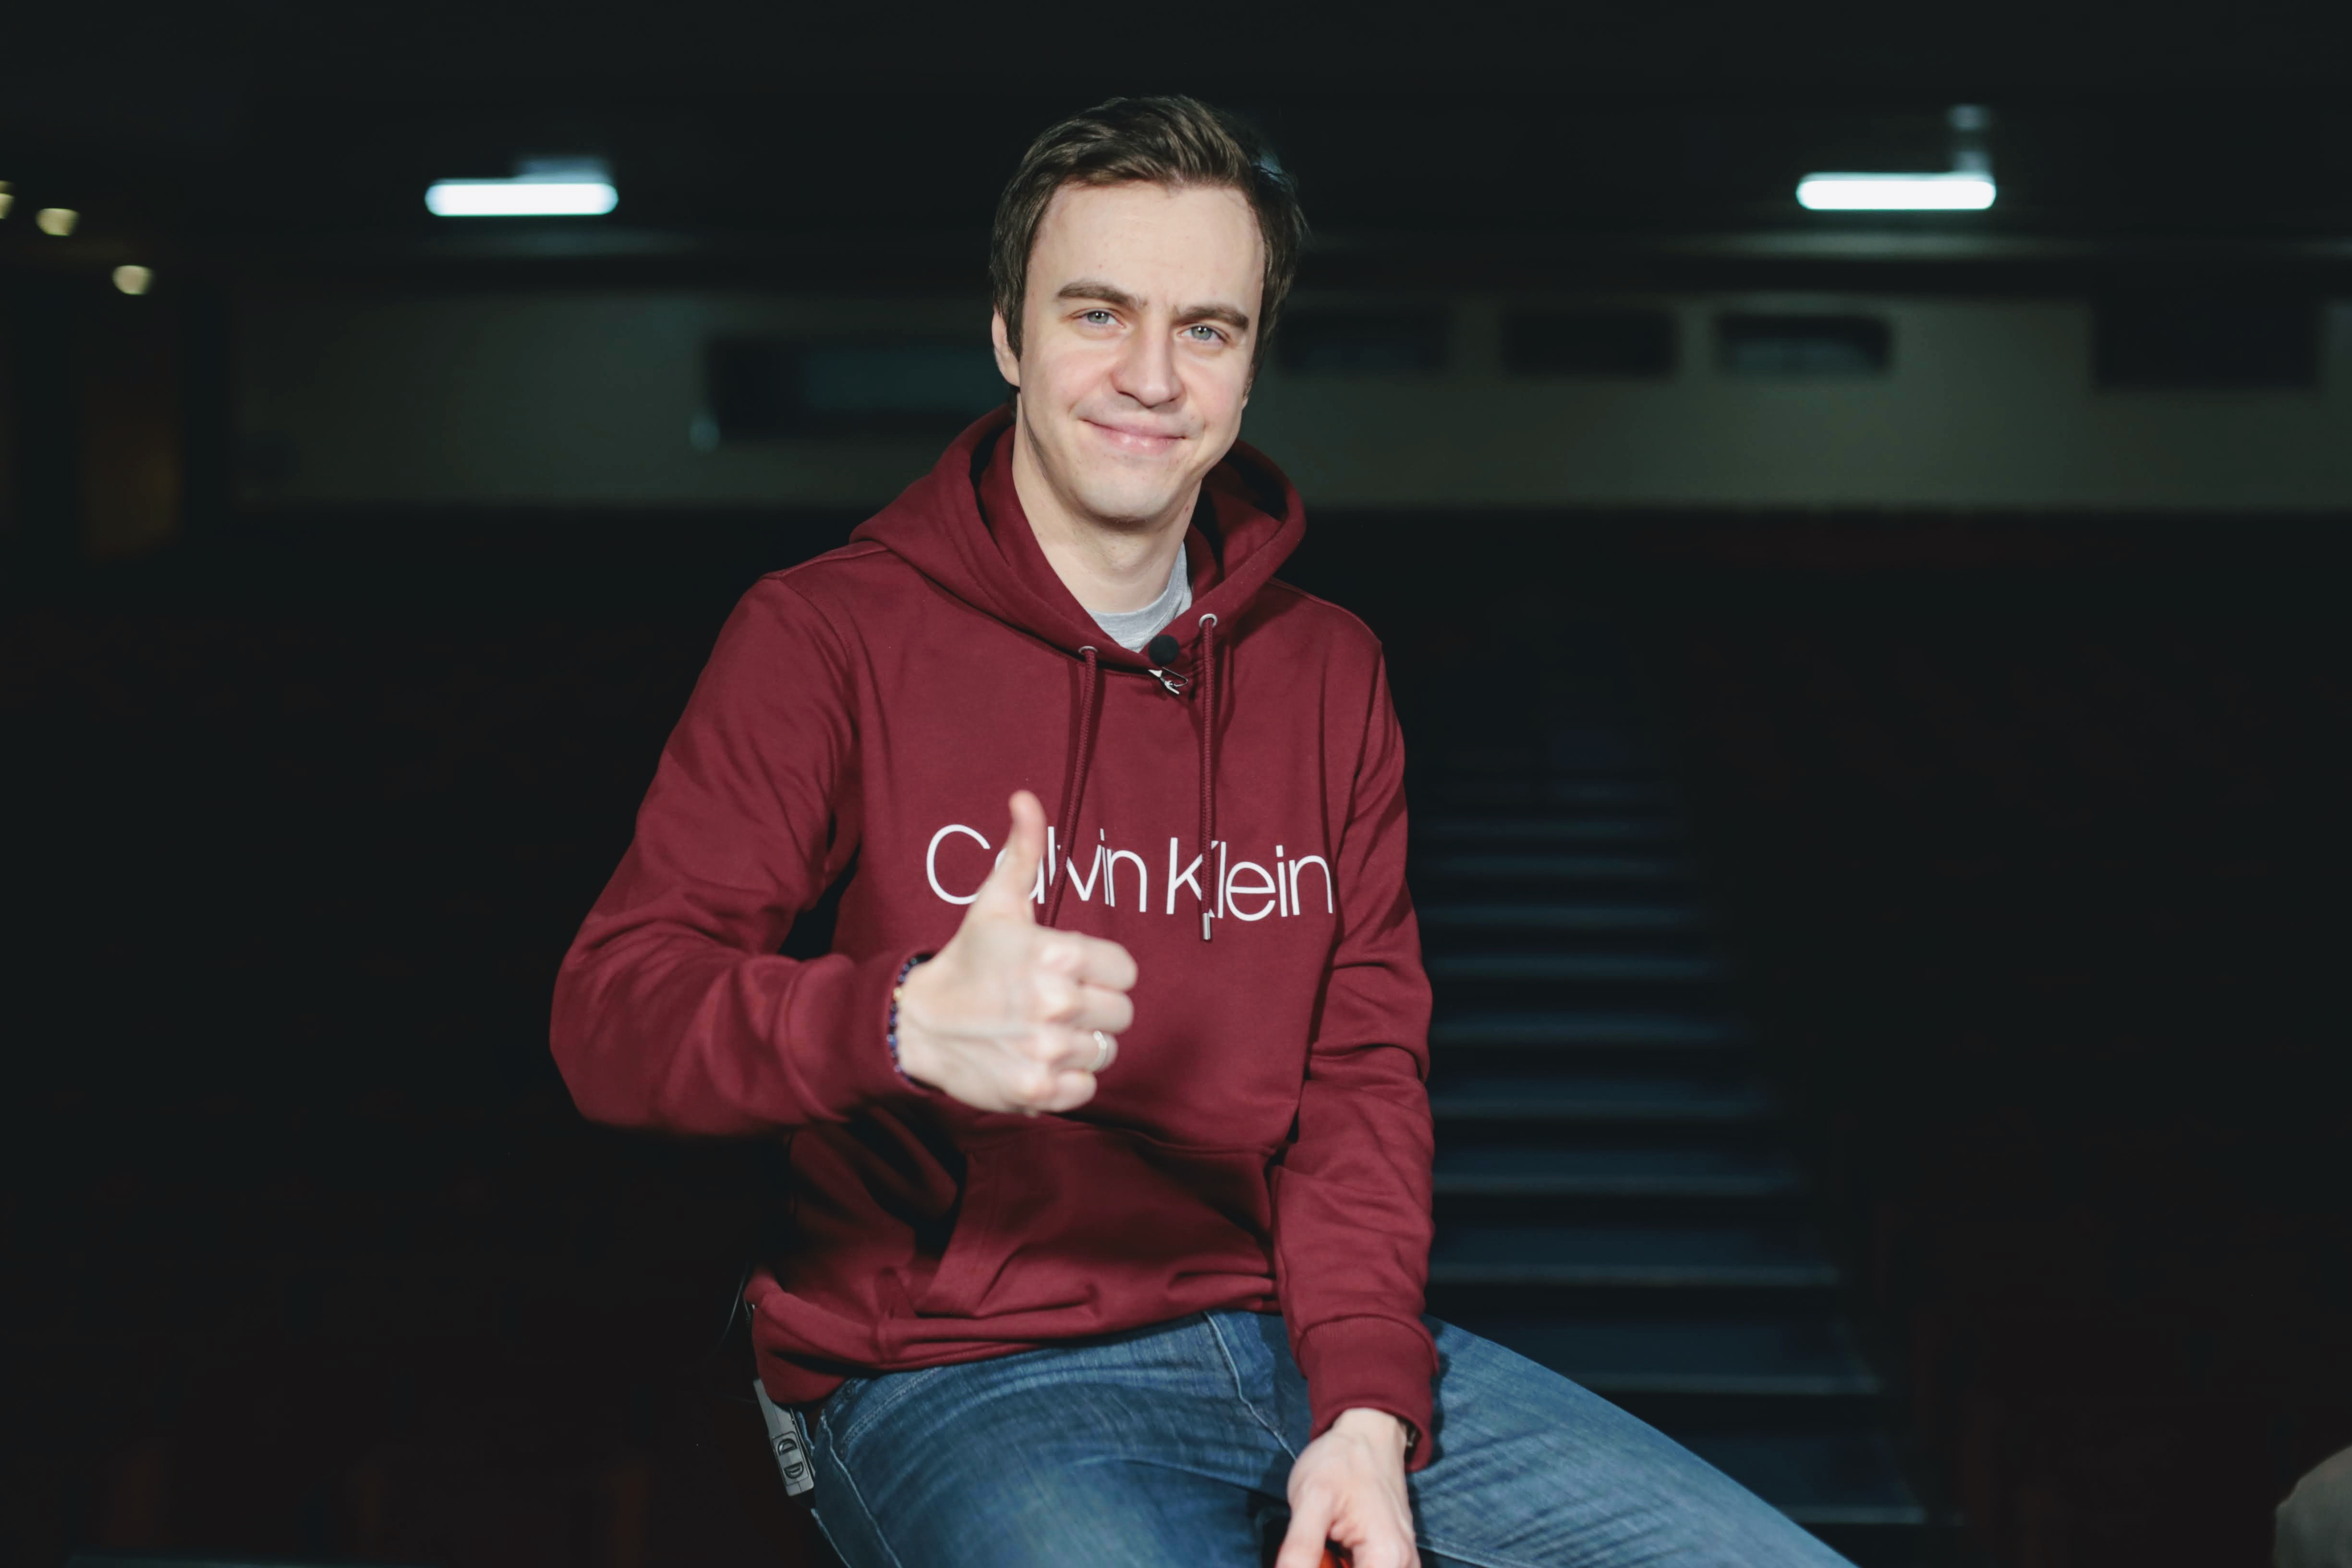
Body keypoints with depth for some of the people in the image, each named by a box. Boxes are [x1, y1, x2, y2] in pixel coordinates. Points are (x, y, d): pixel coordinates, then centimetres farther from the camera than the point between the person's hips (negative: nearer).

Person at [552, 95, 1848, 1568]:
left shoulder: (1328, 670, 13)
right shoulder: (830, 635, -2)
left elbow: (1367, 1061, 9)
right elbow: (615, 1011, -11)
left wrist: (1369, 1410, -7)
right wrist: (911, 1024, -32)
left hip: (1300, 1333, 5)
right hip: (958, 1374, -5)